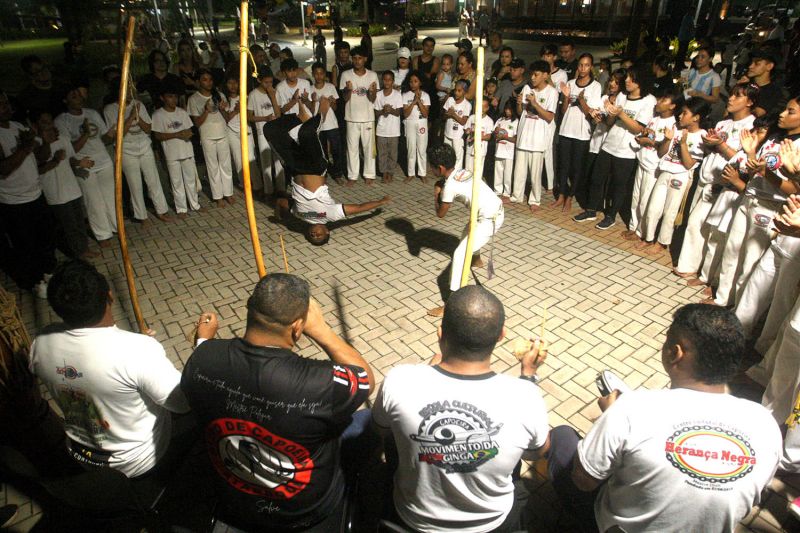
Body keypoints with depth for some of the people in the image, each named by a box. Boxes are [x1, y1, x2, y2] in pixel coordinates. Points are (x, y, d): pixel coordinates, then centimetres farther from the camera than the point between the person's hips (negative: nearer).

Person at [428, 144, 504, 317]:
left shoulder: (449, 186, -17)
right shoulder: (461, 171, 7)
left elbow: (440, 213, -3)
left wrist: (436, 193, 11)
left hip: (490, 220, -9)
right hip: (496, 210, 9)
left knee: (460, 255, -13)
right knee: (468, 233, 35)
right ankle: (477, 260, 66)